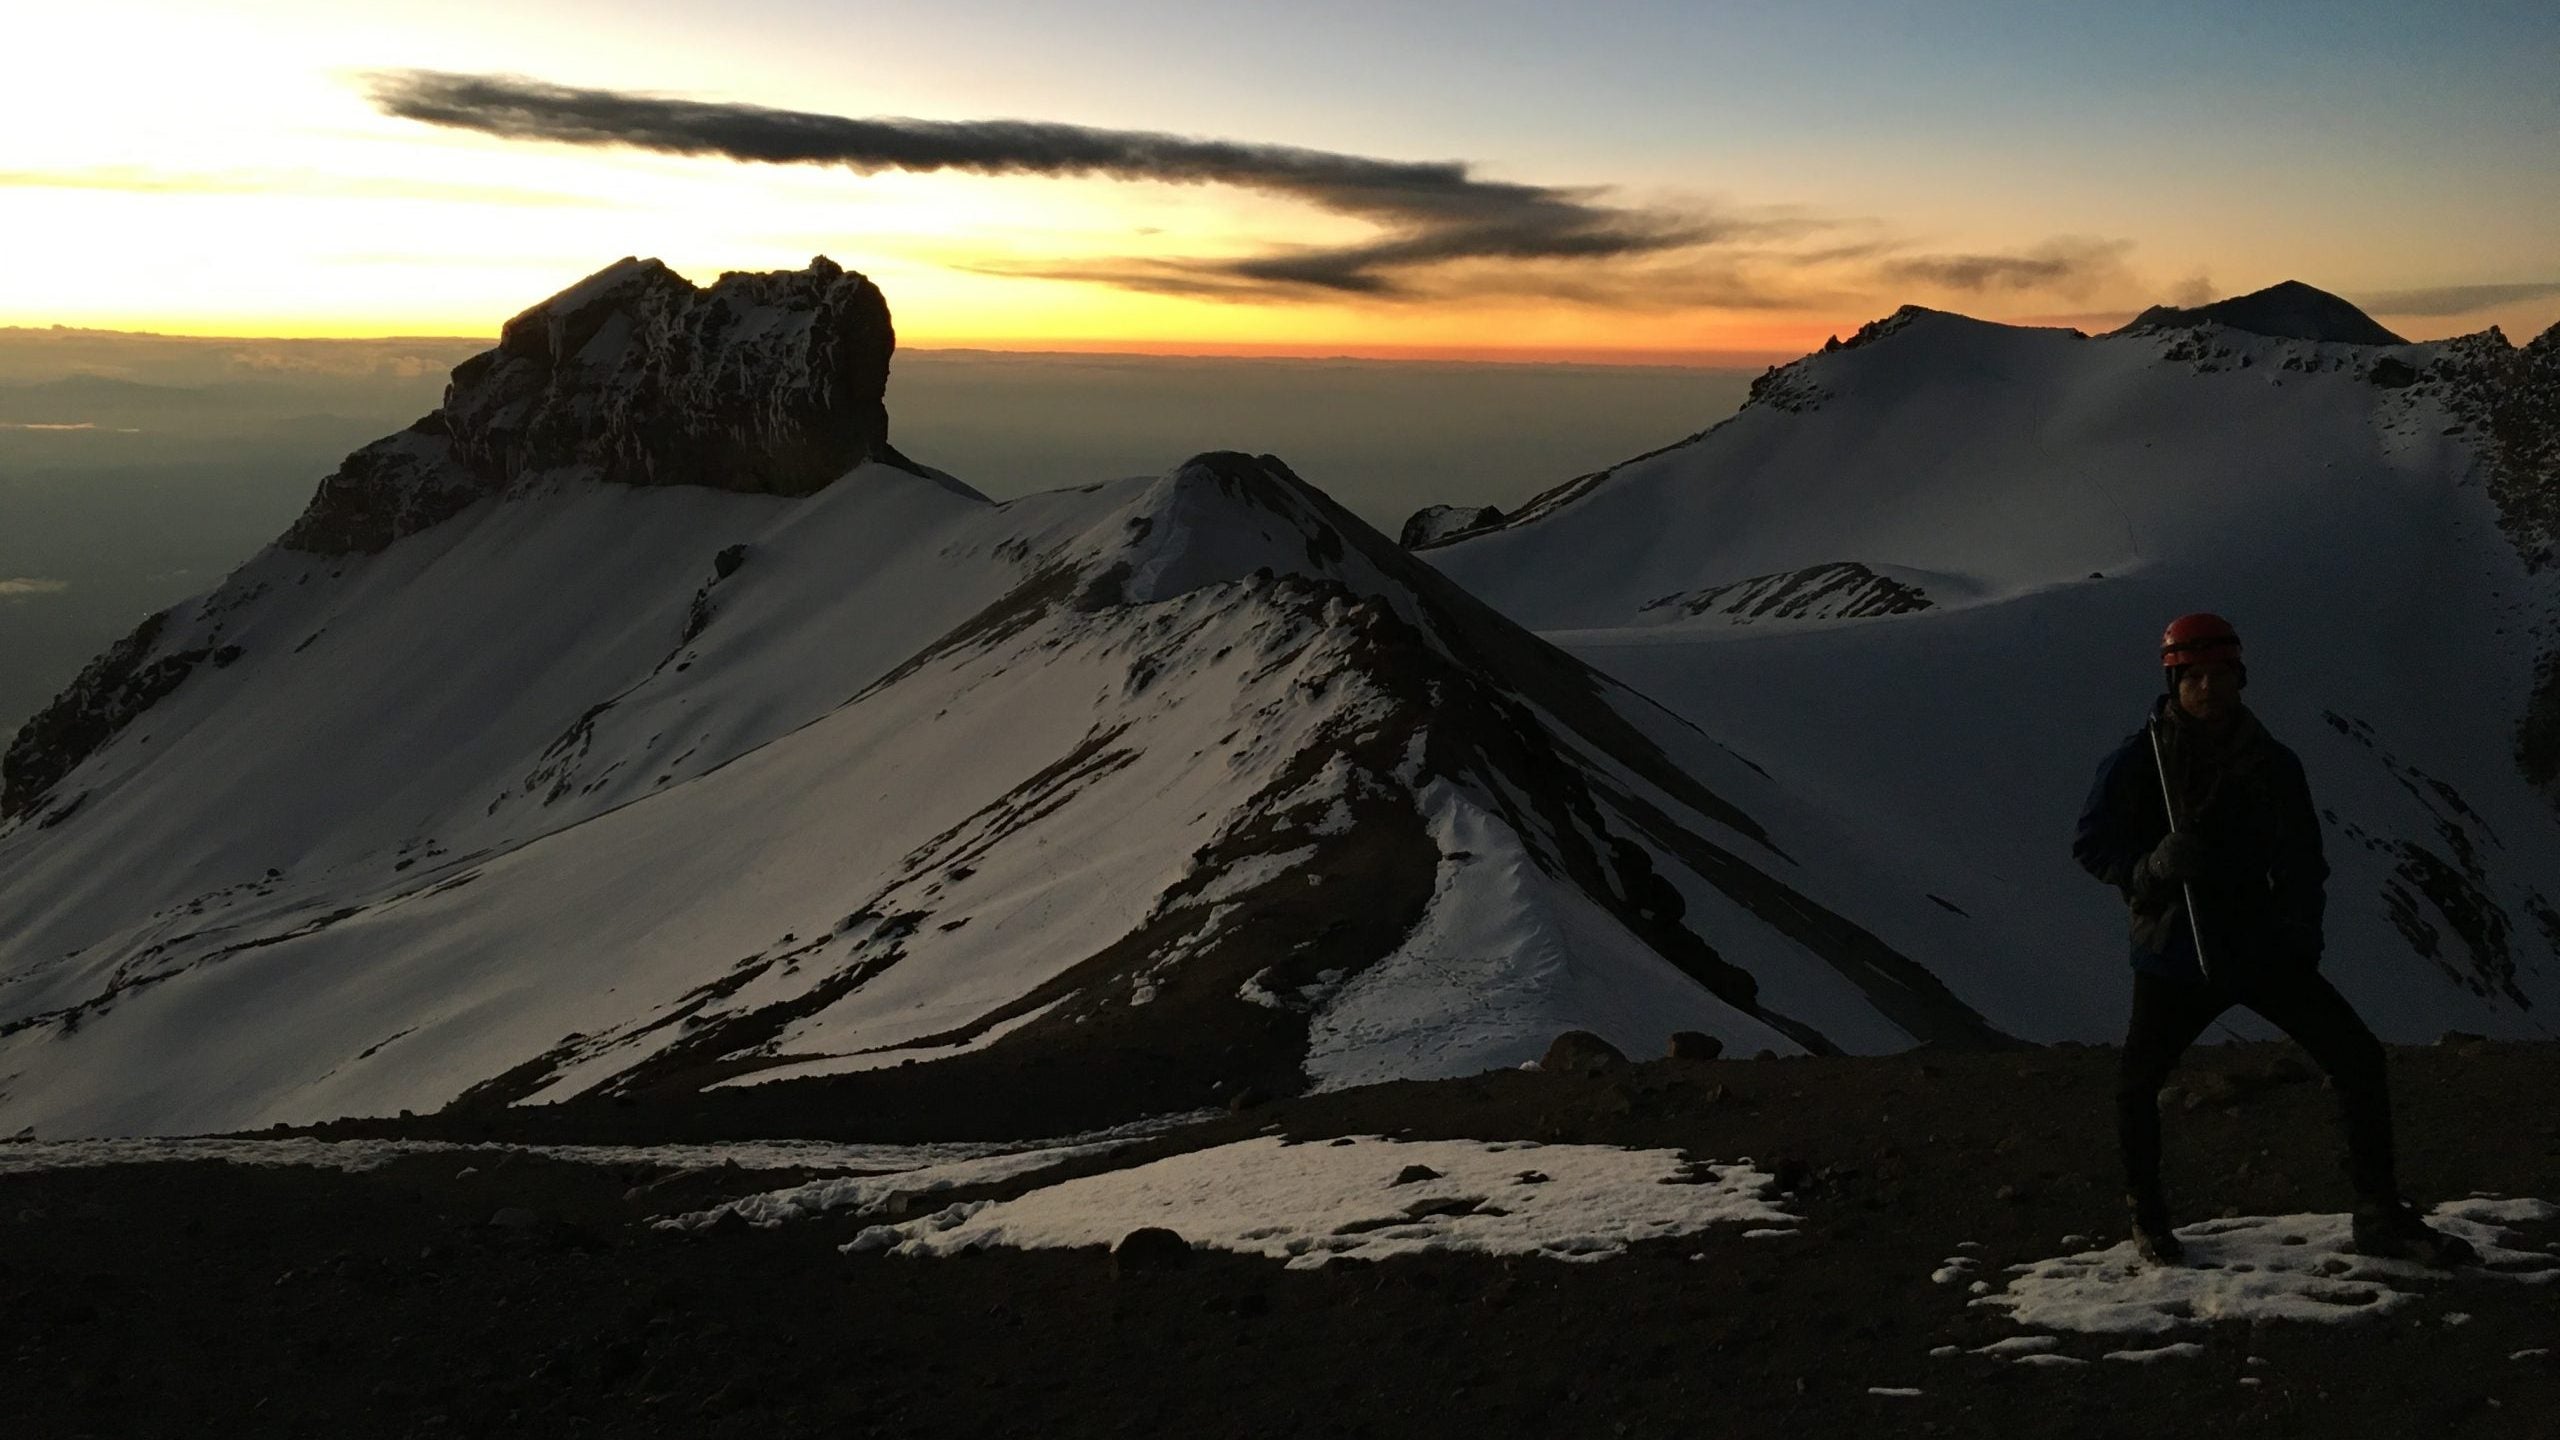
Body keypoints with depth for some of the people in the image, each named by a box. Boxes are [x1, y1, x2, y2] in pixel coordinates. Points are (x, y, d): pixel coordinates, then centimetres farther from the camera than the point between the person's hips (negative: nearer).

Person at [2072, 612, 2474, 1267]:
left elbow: (2303, 859, 11)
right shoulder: (2140, 760, -8)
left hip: (2265, 949, 3)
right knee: (2137, 1089, 1)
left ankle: (2380, 1216, 7)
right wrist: (2154, 867, -23)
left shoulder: (2272, 762, 2)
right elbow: (2091, 845, -4)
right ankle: (2146, 1216, 27)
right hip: (2175, 955, -2)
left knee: (2359, 1056, -6)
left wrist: (2300, 930, -5)